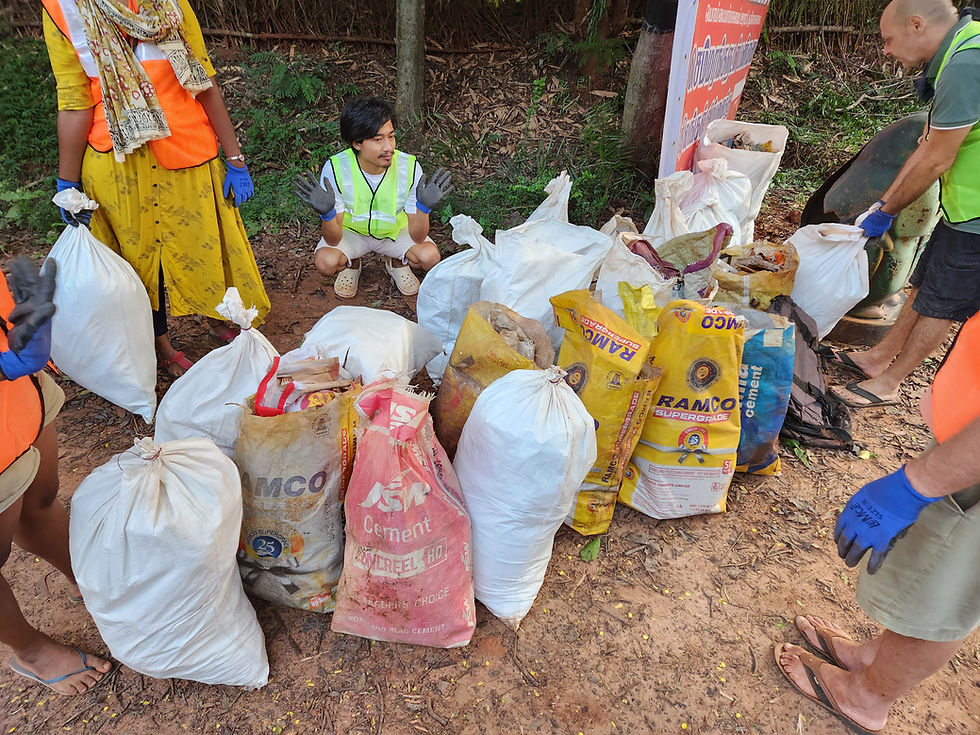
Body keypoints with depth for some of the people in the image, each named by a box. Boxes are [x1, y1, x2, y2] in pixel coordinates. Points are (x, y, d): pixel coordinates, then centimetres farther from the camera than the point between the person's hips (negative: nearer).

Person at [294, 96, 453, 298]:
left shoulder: (409, 167, -25)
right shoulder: (335, 168, -27)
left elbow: (418, 237, -23)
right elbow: (333, 240, -25)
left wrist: (424, 206, -42)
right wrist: (326, 212, -46)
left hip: (395, 231, 1)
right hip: (351, 231, 0)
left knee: (429, 256, -26)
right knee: (325, 261, -29)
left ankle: (397, 263, 10)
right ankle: (351, 265, 9)